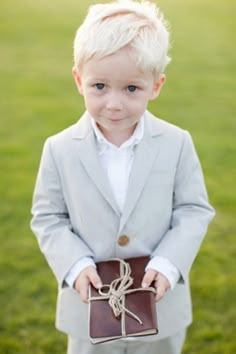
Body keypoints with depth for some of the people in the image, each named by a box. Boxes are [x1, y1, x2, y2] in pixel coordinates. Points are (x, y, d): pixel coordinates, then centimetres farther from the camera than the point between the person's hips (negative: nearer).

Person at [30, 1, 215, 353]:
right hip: (91, 306, 0)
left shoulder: (177, 144, -11)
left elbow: (194, 210, -5)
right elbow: (48, 217, -4)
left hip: (161, 306, 1)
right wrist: (75, 264, -18)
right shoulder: (60, 149, -10)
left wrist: (169, 263, -19)